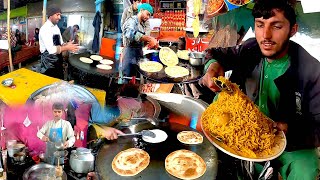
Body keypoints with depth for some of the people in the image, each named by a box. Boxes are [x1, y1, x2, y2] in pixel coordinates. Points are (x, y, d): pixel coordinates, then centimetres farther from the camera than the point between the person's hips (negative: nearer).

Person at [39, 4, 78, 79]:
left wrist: (67, 45, -5)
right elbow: (51, 50, -27)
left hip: (58, 62, 8)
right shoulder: (45, 29, -18)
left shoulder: (56, 28, 9)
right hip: (48, 63, -8)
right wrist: (67, 48, -21)